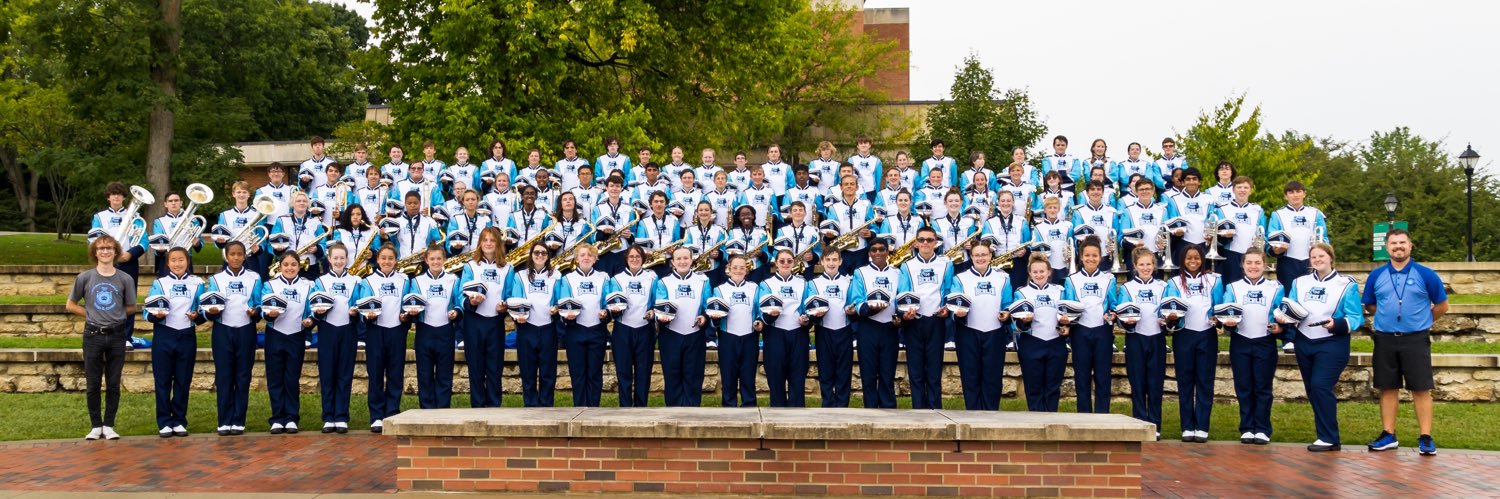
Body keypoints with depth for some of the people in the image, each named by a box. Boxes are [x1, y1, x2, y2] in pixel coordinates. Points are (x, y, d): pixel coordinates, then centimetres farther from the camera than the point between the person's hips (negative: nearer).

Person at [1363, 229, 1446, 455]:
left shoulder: (1425, 274, -1)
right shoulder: (1376, 275, 5)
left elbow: (1442, 305, 7)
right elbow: (1369, 306, 17)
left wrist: (1421, 320, 11)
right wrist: (1387, 318, 10)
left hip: (1416, 340, -2)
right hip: (1385, 340, 3)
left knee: (1421, 389, -3)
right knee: (1387, 388, 7)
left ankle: (1425, 437, 1)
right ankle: (1388, 435, 15)